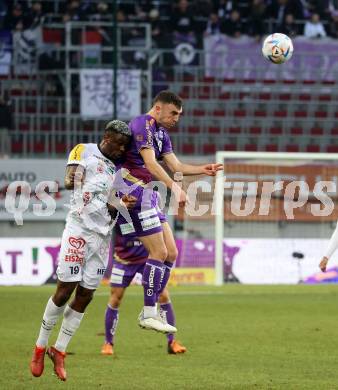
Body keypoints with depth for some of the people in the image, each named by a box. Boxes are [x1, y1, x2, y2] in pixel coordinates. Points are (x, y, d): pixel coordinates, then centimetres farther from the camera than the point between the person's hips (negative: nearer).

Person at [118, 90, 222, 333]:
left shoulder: (162, 133, 19)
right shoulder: (143, 125, -12)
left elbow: (176, 166, 16)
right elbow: (151, 163, -24)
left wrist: (204, 170, 1)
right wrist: (174, 187, -32)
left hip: (148, 194, 10)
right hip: (136, 192, -10)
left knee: (171, 253, 7)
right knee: (159, 252, -11)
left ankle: (150, 311, 12)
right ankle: (149, 314, -6)